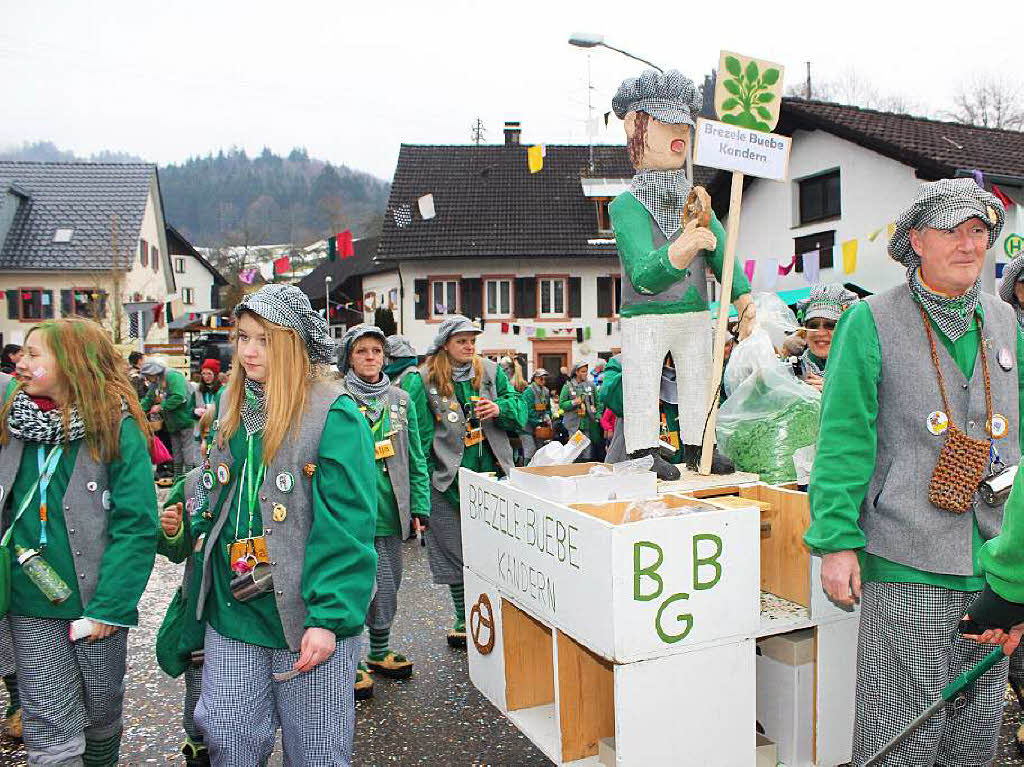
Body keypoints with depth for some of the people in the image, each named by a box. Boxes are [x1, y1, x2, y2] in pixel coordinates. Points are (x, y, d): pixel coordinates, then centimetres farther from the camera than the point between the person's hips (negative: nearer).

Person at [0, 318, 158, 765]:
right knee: (49, 731, 6)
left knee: (102, 712, 18)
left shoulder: (117, 427, -12)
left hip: (96, 602, -2)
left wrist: (110, 606, -17)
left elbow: (137, 526, -14)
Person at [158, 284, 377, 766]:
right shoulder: (231, 406, 8)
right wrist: (181, 527, 6)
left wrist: (329, 617, -20)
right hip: (231, 612, 6)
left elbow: (346, 525, -18)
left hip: (307, 619, -5)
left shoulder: (333, 413, -15)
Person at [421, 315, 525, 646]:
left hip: (491, 472, 2)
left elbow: (520, 411, 7)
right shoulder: (428, 381, -1)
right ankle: (463, 619, 24)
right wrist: (426, 476, -9)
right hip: (449, 480, -2)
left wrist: (500, 409, -15)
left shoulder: (491, 372, 7)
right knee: (456, 553, 8)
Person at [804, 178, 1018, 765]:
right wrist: (837, 541, -14)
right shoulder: (871, 322, -5)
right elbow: (843, 438, -9)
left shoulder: (1005, 322, 13)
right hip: (907, 566, -5)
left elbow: (1019, 431, 18)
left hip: (996, 561, 6)